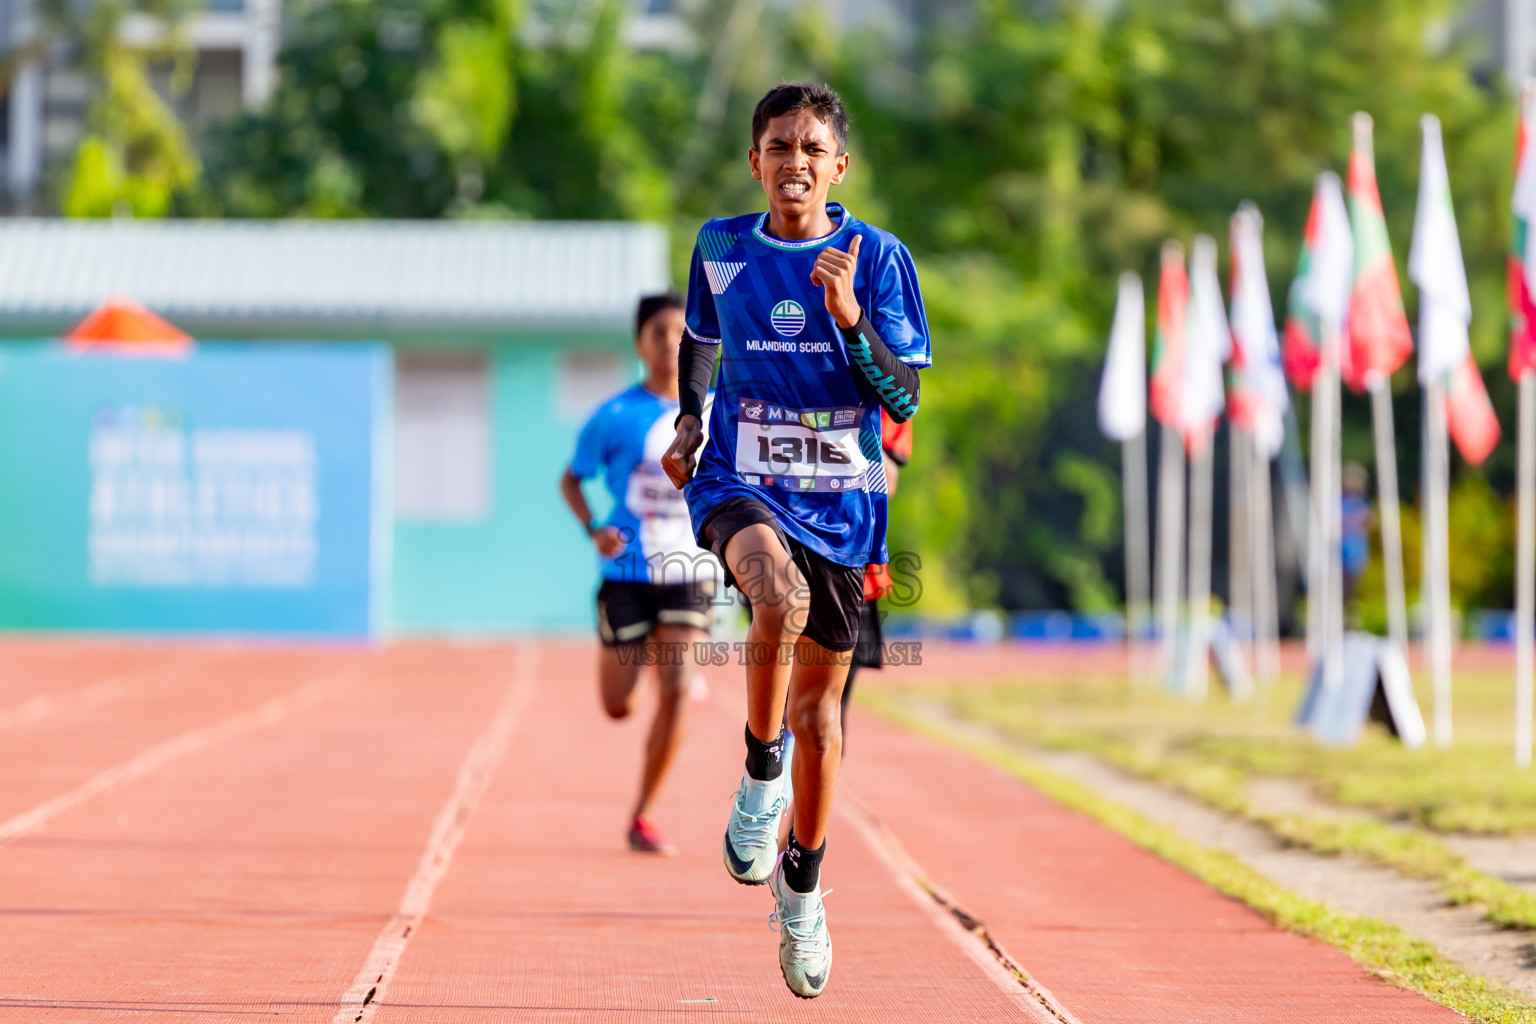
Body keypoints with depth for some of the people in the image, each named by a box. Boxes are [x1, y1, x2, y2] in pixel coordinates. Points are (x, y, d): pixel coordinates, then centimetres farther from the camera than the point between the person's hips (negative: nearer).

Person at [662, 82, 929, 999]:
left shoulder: (878, 257, -5)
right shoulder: (720, 247, 2)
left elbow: (905, 398, -9)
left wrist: (850, 315, -23)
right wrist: (689, 422, 9)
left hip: (838, 500, 1)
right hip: (739, 485, -1)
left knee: (820, 703, 10)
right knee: (781, 597, -36)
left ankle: (801, 885, 31)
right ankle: (762, 774, -13)